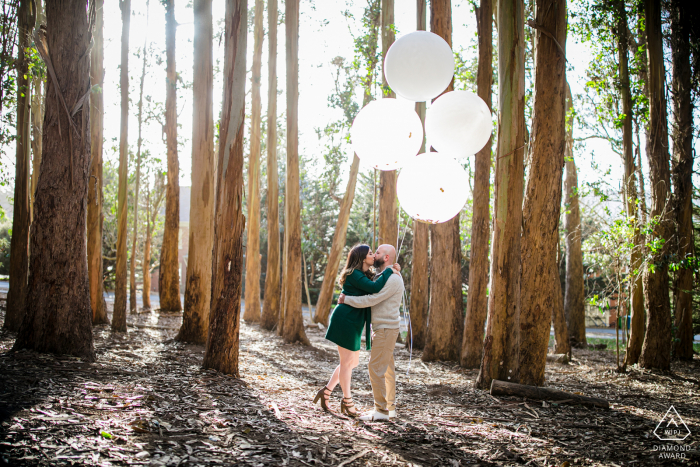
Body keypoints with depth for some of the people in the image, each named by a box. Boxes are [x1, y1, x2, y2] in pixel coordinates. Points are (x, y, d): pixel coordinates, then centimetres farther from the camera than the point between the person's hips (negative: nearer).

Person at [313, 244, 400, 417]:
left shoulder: (363, 275, 15)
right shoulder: (353, 275, -16)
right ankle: (347, 401, 14)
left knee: (353, 362, 15)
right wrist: (389, 271, -18)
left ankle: (326, 391, 22)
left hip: (353, 323, 10)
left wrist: (389, 271, 12)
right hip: (345, 320, -10)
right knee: (347, 362, 1)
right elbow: (374, 288, -27)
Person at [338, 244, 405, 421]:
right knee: (386, 369, 12)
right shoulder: (385, 277, 16)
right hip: (381, 329, 10)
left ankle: (381, 410, -5)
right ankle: (390, 407, 18)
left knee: (376, 368, -9)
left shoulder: (392, 279, -18)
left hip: (385, 330, -10)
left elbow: (370, 300, -23)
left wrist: (346, 299, -13)